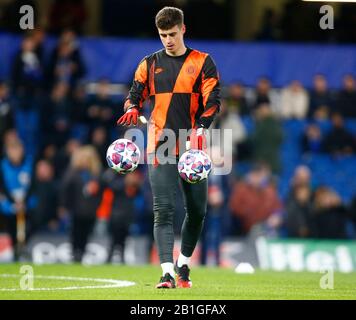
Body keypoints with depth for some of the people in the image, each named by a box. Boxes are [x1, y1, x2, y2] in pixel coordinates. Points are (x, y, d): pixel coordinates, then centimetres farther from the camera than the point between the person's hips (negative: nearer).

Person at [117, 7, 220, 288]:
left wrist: (200, 129, -18)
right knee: (163, 210, -10)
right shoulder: (150, 64, 12)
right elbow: (136, 94, 14)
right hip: (160, 147, 0)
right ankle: (167, 272, -17)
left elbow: (213, 99, -3)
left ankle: (183, 264, 27)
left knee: (197, 210, 7)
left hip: (192, 148, 0)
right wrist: (133, 109, -11)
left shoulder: (202, 62, 5)